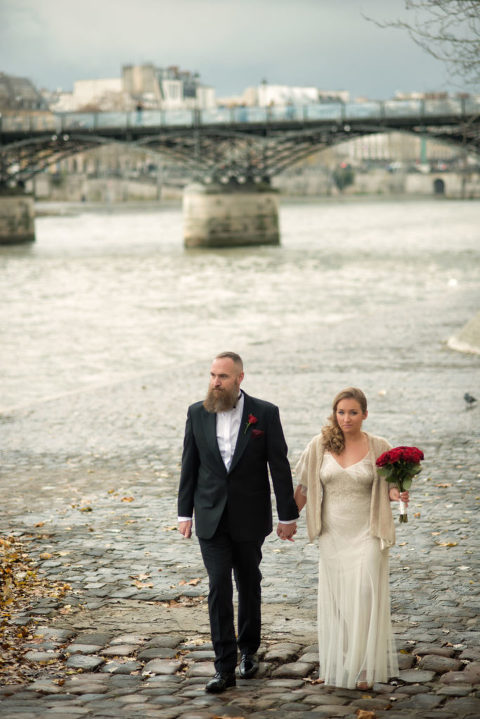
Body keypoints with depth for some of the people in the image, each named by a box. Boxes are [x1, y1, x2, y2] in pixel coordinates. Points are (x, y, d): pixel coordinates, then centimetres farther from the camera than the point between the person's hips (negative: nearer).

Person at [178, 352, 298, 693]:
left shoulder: (265, 413, -7)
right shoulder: (198, 413, 0)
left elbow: (279, 466, -4)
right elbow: (189, 466, 6)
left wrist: (288, 515, -4)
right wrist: (185, 512, 5)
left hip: (250, 518, -1)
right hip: (211, 517, 1)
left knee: (249, 585, 13)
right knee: (219, 587, -6)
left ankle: (249, 650, 33)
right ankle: (225, 667, -5)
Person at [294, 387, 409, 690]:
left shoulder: (379, 447, -3)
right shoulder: (319, 446, 1)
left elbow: (388, 488, 4)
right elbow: (304, 487, 10)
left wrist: (398, 494, -18)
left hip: (365, 535, -2)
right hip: (332, 535, 2)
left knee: (364, 597, -5)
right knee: (333, 599, 8)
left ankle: (363, 669, 6)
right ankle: (334, 666, 20)